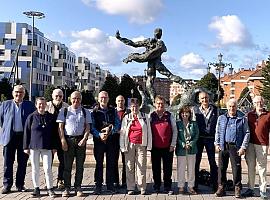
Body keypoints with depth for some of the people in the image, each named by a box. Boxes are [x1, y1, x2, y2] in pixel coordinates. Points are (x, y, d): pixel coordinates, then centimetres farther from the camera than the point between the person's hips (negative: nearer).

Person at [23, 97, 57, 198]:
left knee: (48, 168, -2)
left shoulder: (51, 117, 4)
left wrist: (54, 146, 6)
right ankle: (36, 188, 19)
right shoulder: (31, 117, 0)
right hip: (34, 147, 0)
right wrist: (26, 147, -1)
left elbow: (54, 133, 8)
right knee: (35, 168, 8)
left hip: (47, 147, 0)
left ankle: (50, 189, 9)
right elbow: (26, 132, 2)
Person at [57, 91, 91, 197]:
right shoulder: (64, 111, 6)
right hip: (68, 139, -1)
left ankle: (78, 188, 13)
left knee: (80, 165, 4)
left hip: (81, 140, 1)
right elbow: (60, 127, 2)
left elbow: (87, 127, 6)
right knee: (67, 165, 0)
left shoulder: (85, 112, 9)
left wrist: (84, 139, -8)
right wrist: (63, 140, -8)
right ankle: (67, 188, 9)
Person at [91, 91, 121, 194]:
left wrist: (110, 129, -16)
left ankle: (110, 185, 15)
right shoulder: (94, 112, 3)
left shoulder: (113, 111, 8)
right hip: (98, 140, -1)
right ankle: (98, 186, 11)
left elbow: (118, 124, 2)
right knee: (99, 163, 3)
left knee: (111, 163, 5)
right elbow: (92, 127, -4)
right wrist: (99, 135, -20)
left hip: (111, 140, 2)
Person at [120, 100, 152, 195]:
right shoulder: (126, 118, 9)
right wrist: (123, 147, 1)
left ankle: (142, 188, 6)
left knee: (141, 167, -2)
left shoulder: (145, 117, 8)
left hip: (141, 145, -1)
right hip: (130, 145, 1)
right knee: (129, 167, 2)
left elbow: (149, 131, 8)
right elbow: (122, 133, 8)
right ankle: (130, 188, 11)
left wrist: (149, 146, 2)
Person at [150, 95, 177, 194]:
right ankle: (156, 187, 22)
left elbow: (174, 131, 3)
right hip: (155, 147, 1)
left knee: (168, 168, 4)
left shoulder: (169, 116, 2)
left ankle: (168, 187, 15)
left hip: (167, 147, -1)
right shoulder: (151, 116, 4)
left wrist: (173, 144, -2)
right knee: (156, 168, 9)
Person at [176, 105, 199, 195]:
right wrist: (183, 145, -14)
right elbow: (176, 136, -4)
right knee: (181, 169, 3)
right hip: (181, 149, -2)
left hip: (192, 149, 2)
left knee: (191, 169, 8)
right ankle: (181, 186, 14)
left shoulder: (194, 124, 5)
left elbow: (196, 135, 3)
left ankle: (191, 186, 18)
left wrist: (190, 144, -10)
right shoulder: (177, 124, -1)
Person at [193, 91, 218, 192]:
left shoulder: (215, 109, 4)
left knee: (212, 162, 4)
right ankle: (195, 184, 15)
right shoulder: (195, 109, 5)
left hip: (210, 138, 0)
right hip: (198, 138, 1)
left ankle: (215, 185, 13)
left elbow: (217, 123, 3)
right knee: (196, 162, 6)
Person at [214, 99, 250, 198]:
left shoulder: (242, 119, 6)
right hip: (223, 146, 2)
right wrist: (217, 144, 4)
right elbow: (217, 132, 15)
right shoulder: (221, 118, 13)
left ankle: (237, 189, 11)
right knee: (222, 167, 4)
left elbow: (247, 133, 4)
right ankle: (221, 187, 13)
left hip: (235, 147, -2)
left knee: (236, 167, 0)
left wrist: (243, 147, -5)